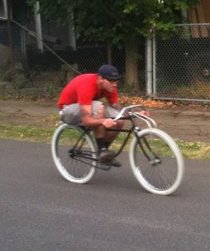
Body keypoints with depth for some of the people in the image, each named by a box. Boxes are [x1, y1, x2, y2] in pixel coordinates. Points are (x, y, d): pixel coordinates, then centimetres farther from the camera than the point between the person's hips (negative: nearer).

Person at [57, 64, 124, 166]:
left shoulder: (109, 86, -15)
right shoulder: (86, 86, -36)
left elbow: (117, 108, -8)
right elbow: (86, 120, -42)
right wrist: (103, 121, -60)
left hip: (90, 107, 7)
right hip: (68, 109, -6)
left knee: (119, 121, -18)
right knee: (98, 107, -37)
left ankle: (104, 149, 3)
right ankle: (101, 150, -27)